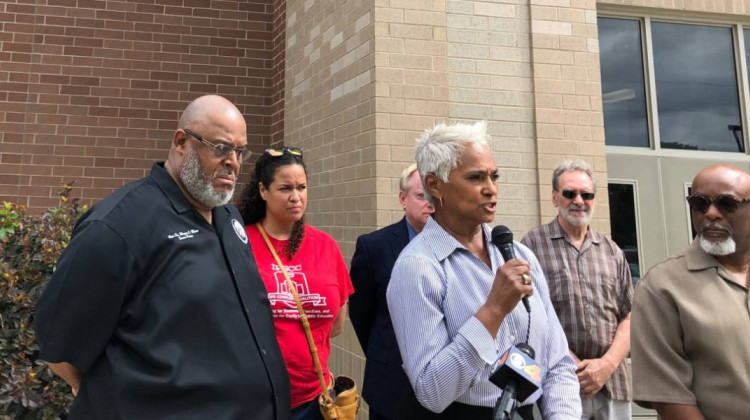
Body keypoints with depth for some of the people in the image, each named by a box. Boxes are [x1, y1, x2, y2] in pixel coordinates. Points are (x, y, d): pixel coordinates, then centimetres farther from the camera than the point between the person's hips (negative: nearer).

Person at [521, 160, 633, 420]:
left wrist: (607, 364, -5)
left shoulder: (613, 252, 12)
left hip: (612, 384, 4)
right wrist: (571, 364, -9)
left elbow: (629, 316, 10)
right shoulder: (533, 245, -2)